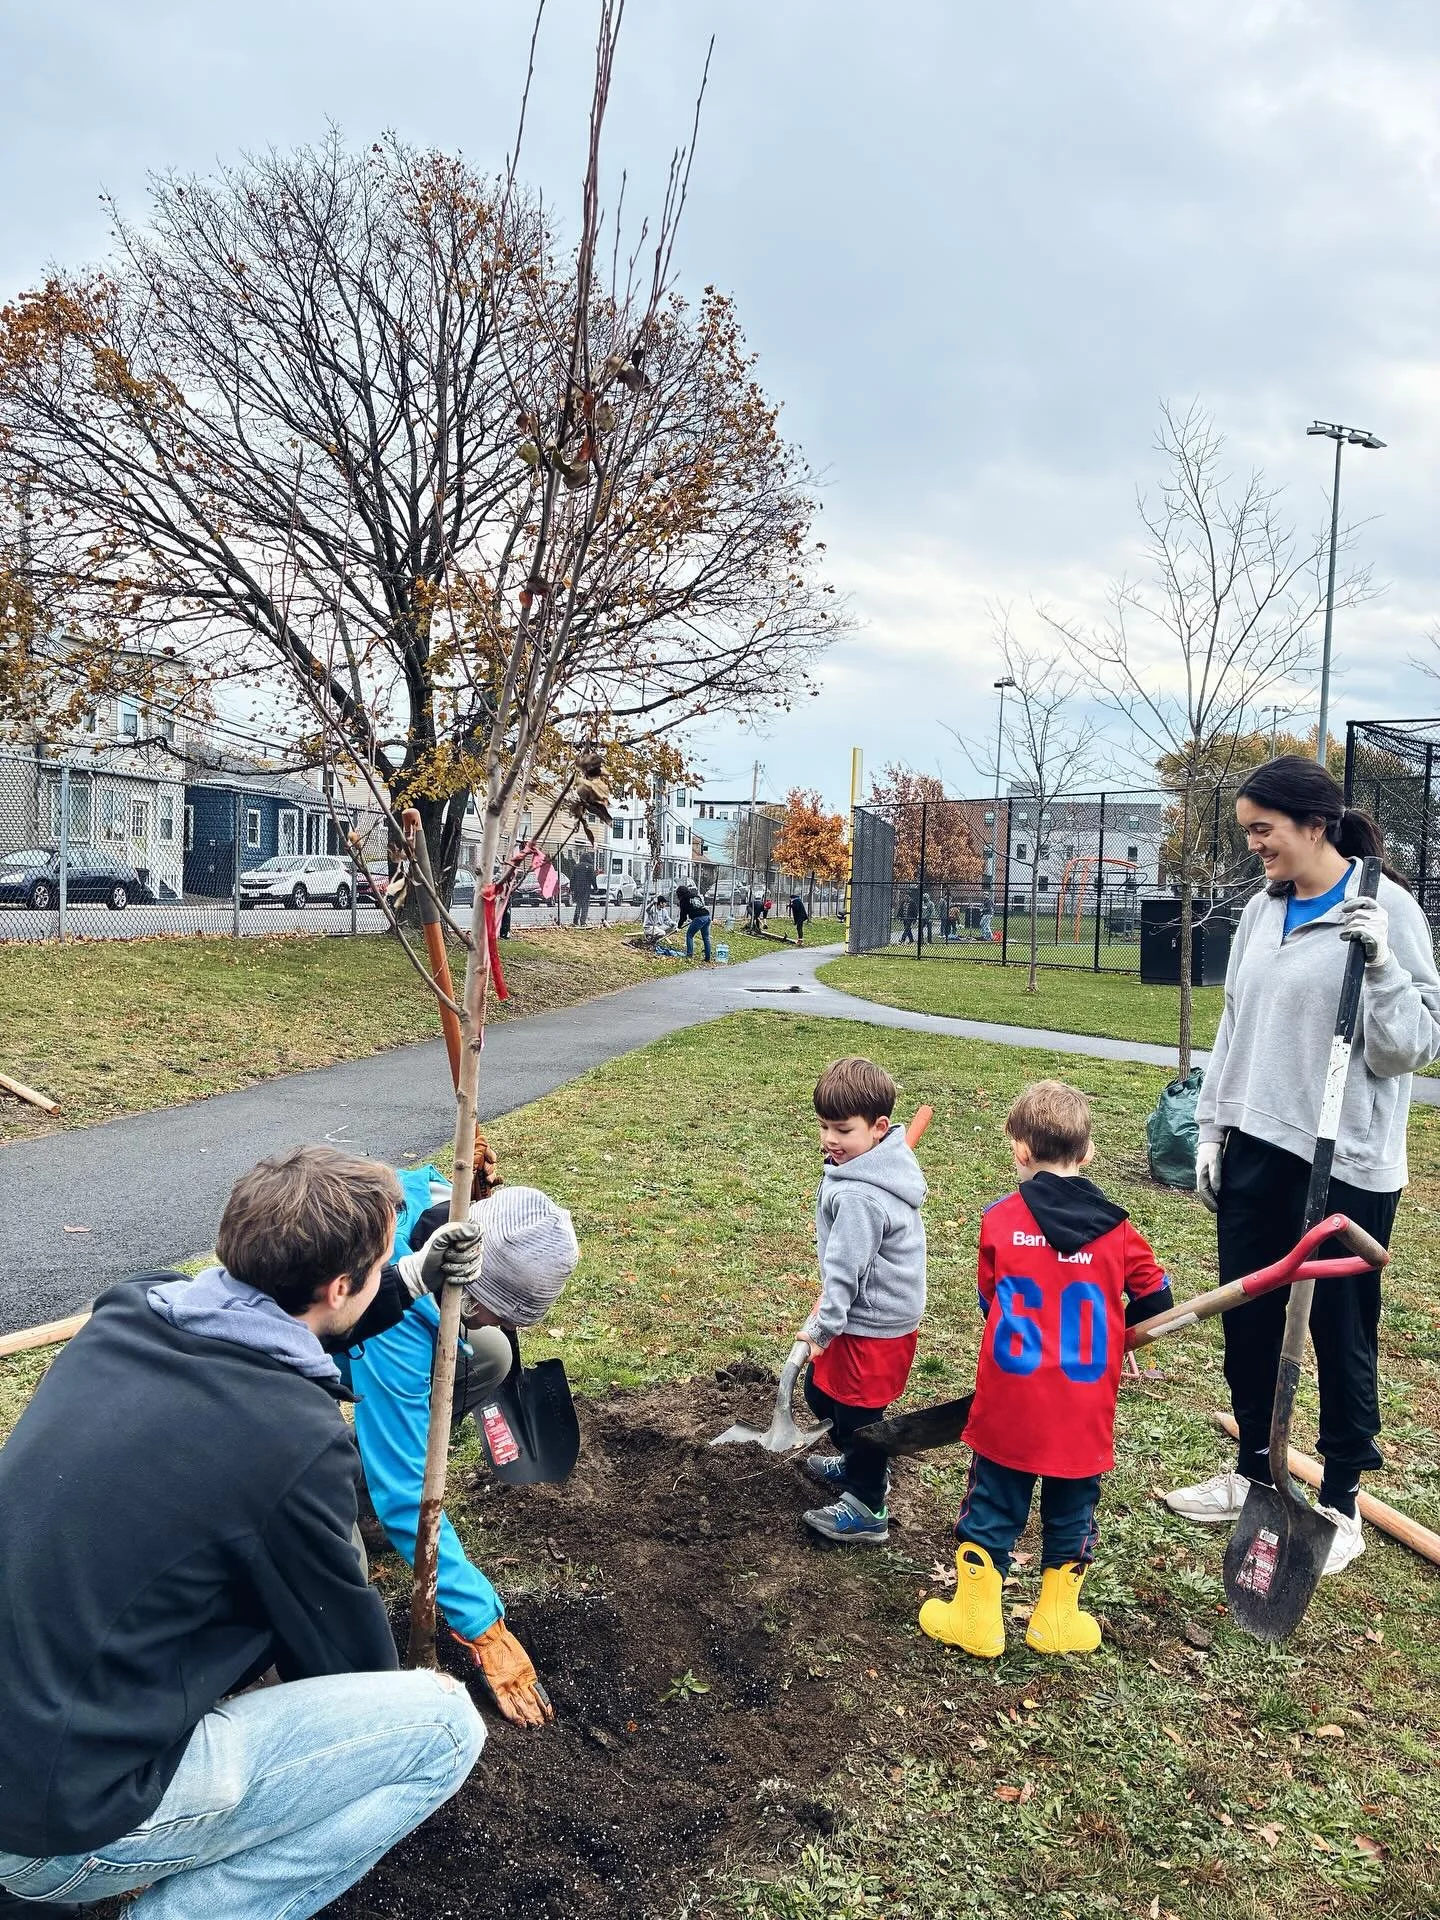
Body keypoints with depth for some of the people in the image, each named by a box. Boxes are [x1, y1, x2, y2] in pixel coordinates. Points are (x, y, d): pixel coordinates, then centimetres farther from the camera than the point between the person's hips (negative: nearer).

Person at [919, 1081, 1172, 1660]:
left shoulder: (999, 1221, -7)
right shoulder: (1115, 1228, -4)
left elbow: (991, 1300, 6)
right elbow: (1156, 1298, 5)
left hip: (1008, 1405, -1)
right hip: (1084, 1413, 1)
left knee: (991, 1509, 13)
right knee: (1071, 1514, 19)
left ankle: (976, 1619, 22)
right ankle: (1055, 1621, 30)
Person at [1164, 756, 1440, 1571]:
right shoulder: (1262, 911, 7)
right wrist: (1213, 1129, 12)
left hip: (1345, 1164, -6)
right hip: (1257, 1151, 6)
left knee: (1341, 1332, 8)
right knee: (1249, 1321, 15)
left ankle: (1341, 1502, 26)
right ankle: (1255, 1471, 34)